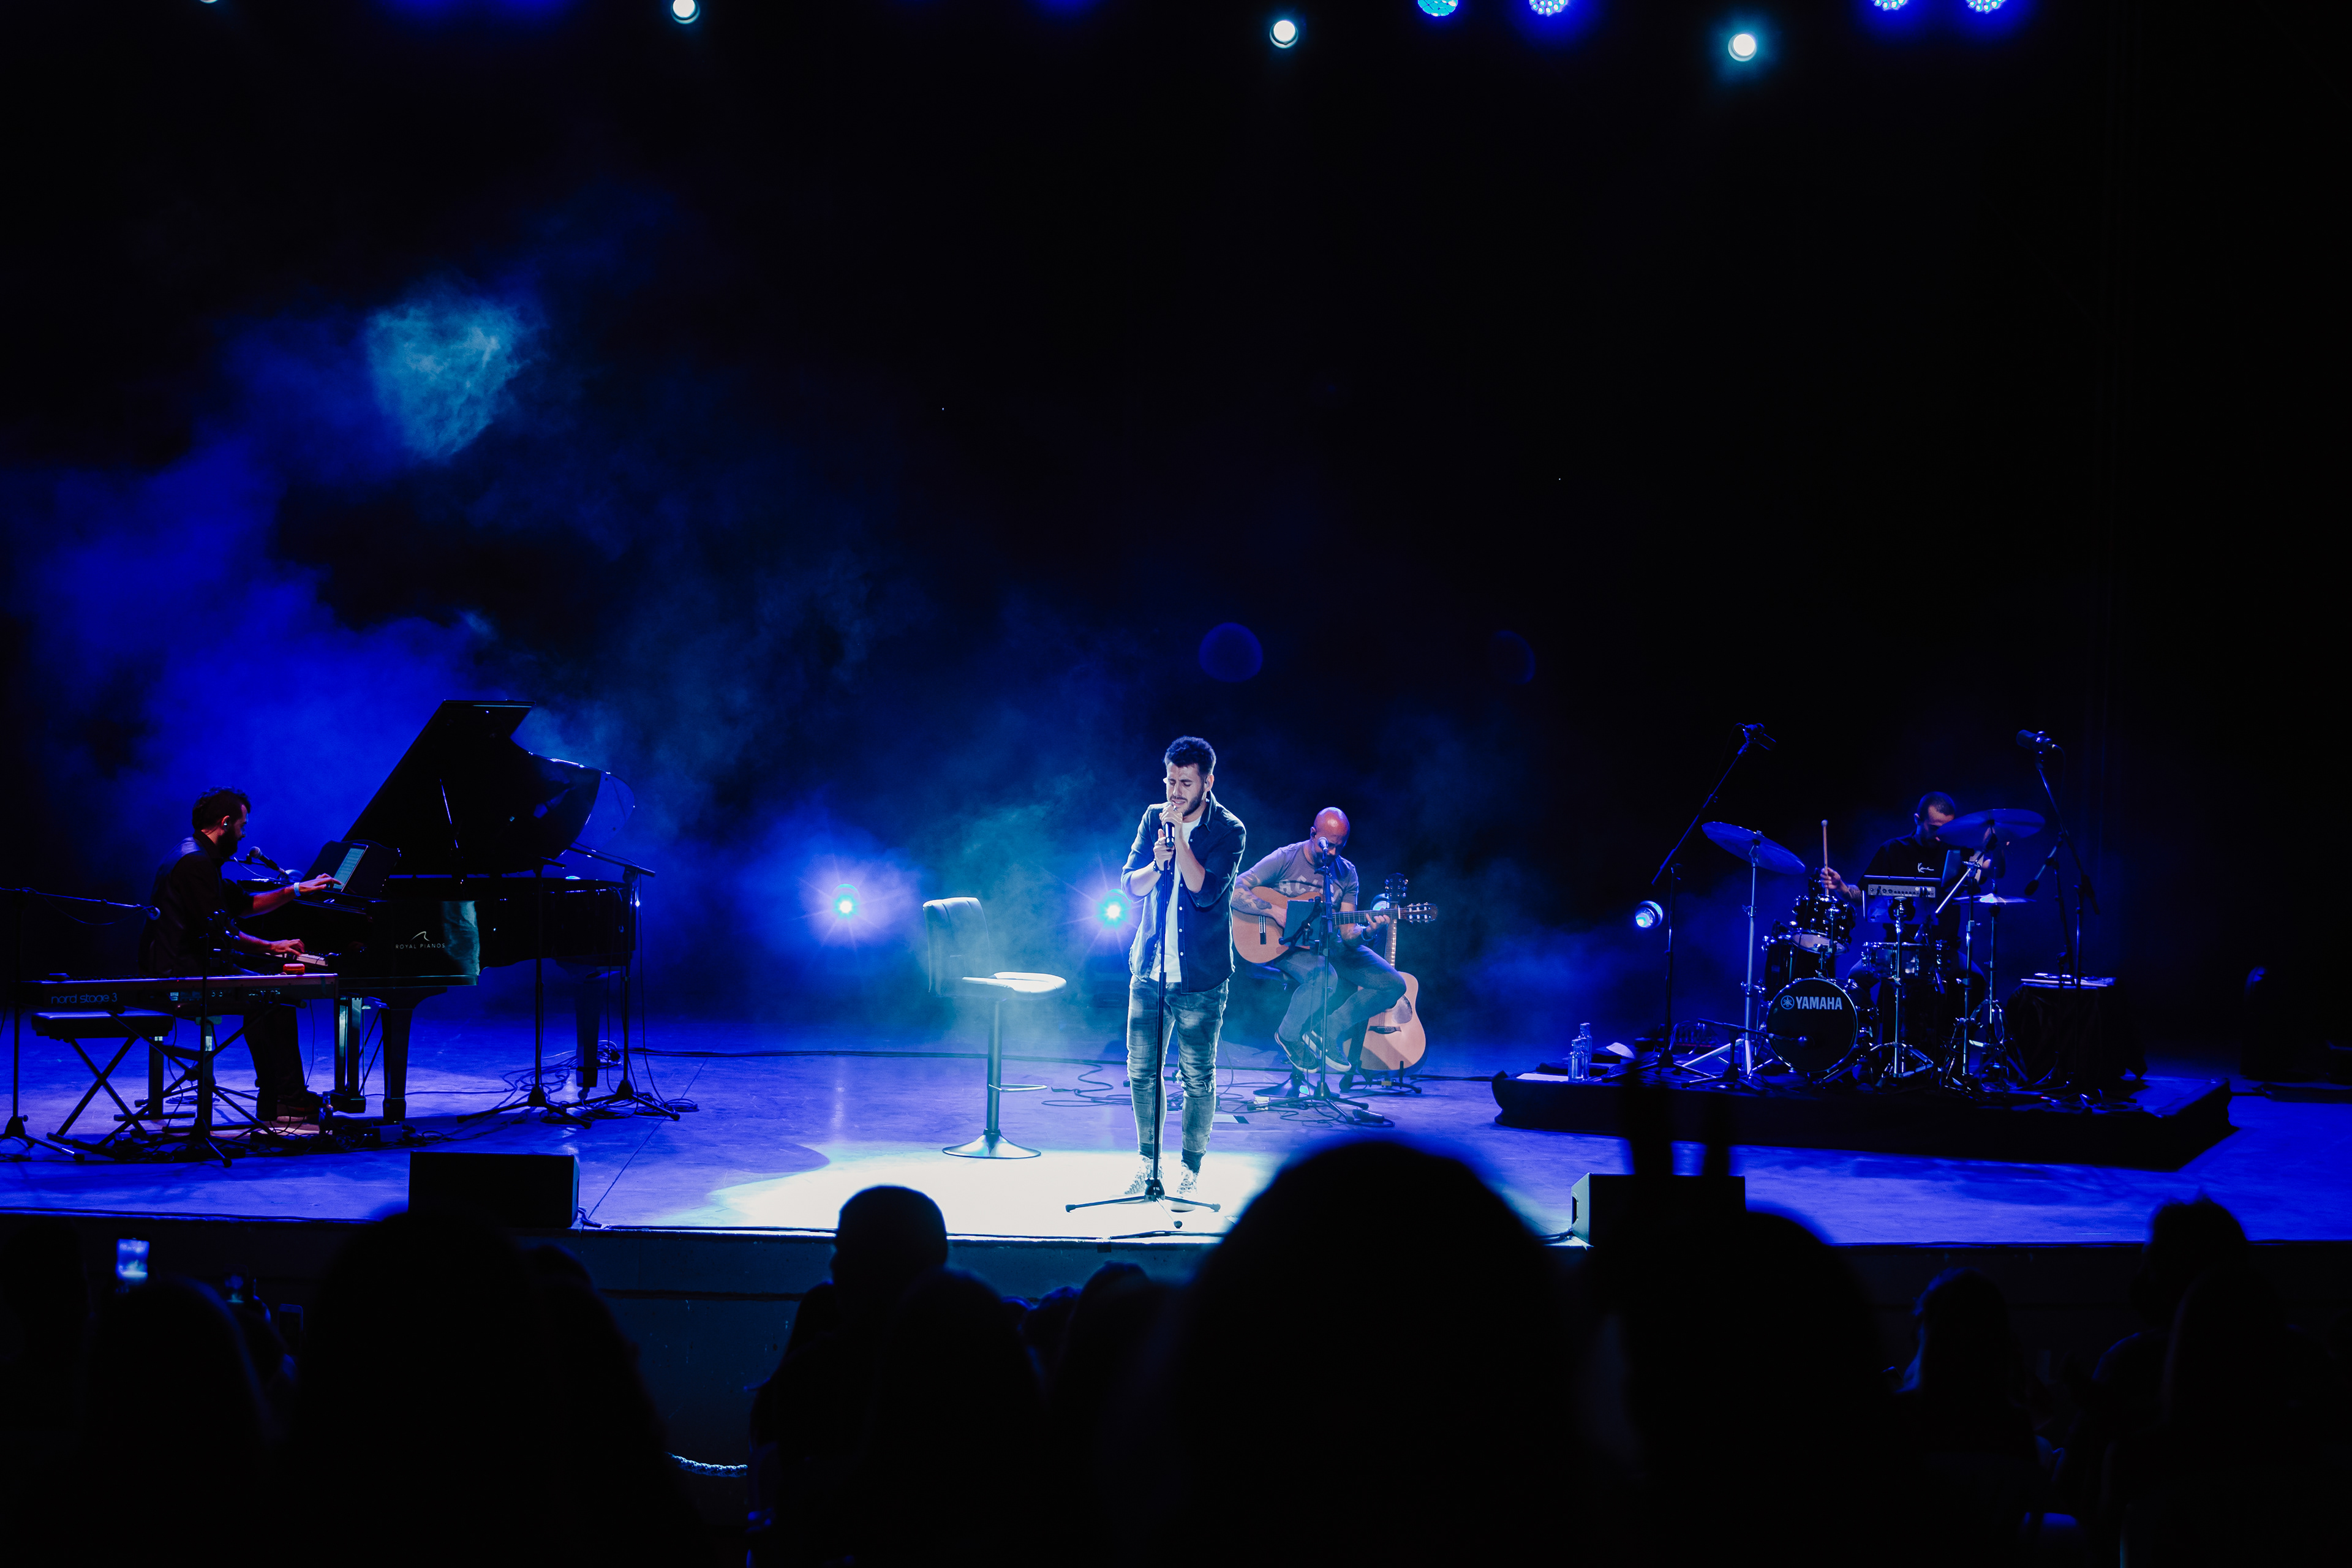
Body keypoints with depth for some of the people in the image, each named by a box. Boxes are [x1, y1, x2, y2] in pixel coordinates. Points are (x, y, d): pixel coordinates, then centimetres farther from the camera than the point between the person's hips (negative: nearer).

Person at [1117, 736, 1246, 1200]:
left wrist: (1180, 833, -22)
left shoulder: (1228, 830, -8)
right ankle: (1147, 1161, 22)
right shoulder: (1154, 819, 5)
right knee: (1141, 1070, 7)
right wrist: (1155, 865, -20)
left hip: (1201, 978, -4)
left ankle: (1191, 1168, 14)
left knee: (1197, 1077, 0)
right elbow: (1131, 884, 1)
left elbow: (1205, 892, -20)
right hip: (1149, 970, 4)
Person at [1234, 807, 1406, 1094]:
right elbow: (1235, 890, -16)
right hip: (1286, 944, -6)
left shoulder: (1346, 872, 5)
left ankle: (1329, 1033, -10)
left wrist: (1365, 930, -24)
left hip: (1328, 945, 6)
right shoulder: (1285, 859, -9)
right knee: (1324, 977, -39)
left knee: (1394, 984, -11)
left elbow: (1347, 931, 0)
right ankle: (1289, 1035, -11)